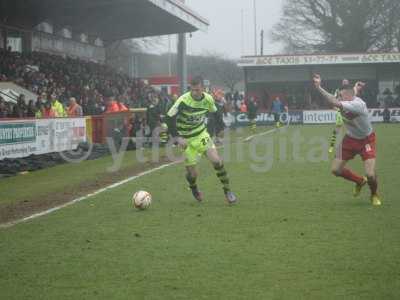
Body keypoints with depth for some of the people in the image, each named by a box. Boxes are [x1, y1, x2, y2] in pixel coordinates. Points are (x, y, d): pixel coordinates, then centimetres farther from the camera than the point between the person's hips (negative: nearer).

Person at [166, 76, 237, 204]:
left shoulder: (208, 99, -9)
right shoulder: (183, 100, -23)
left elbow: (214, 114, 12)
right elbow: (169, 118, -20)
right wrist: (177, 137, -25)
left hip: (202, 134, 3)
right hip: (186, 139, -3)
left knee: (216, 160, -16)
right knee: (192, 173, -2)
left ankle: (227, 191, -1)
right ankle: (194, 190, 34)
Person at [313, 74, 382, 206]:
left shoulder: (358, 104, -36)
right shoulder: (345, 102, -14)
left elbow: (335, 103, -45)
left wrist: (319, 87, -44)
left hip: (366, 140, -6)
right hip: (350, 139, 6)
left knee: (370, 174, -17)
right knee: (336, 169, 0)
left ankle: (374, 195, 18)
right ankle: (360, 181, 29)